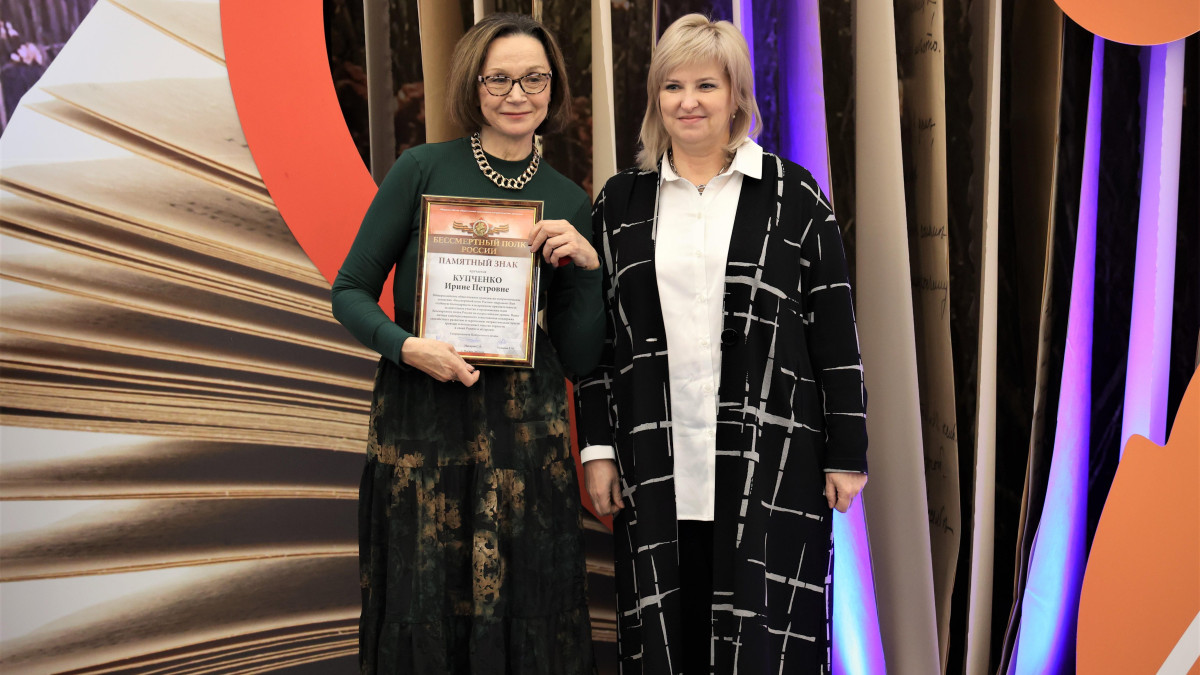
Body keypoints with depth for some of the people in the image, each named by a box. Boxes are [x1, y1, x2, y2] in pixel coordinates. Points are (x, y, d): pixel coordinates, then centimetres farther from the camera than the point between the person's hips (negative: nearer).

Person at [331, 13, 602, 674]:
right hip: (418, 423, -2)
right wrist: (407, 346, -15)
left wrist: (587, 268, -7)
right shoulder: (422, 168, -1)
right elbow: (350, 291, 2)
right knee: (423, 615, 6)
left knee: (520, 615, 6)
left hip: (524, 429, 2)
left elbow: (578, 359, 7)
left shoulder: (569, 203, 7)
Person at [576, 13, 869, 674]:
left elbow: (835, 331, 1)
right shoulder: (621, 201, 9)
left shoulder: (793, 195, 2)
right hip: (657, 462, 2)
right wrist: (598, 446, 6)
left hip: (770, 460, -2)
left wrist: (846, 453, -1)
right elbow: (596, 333, 11)